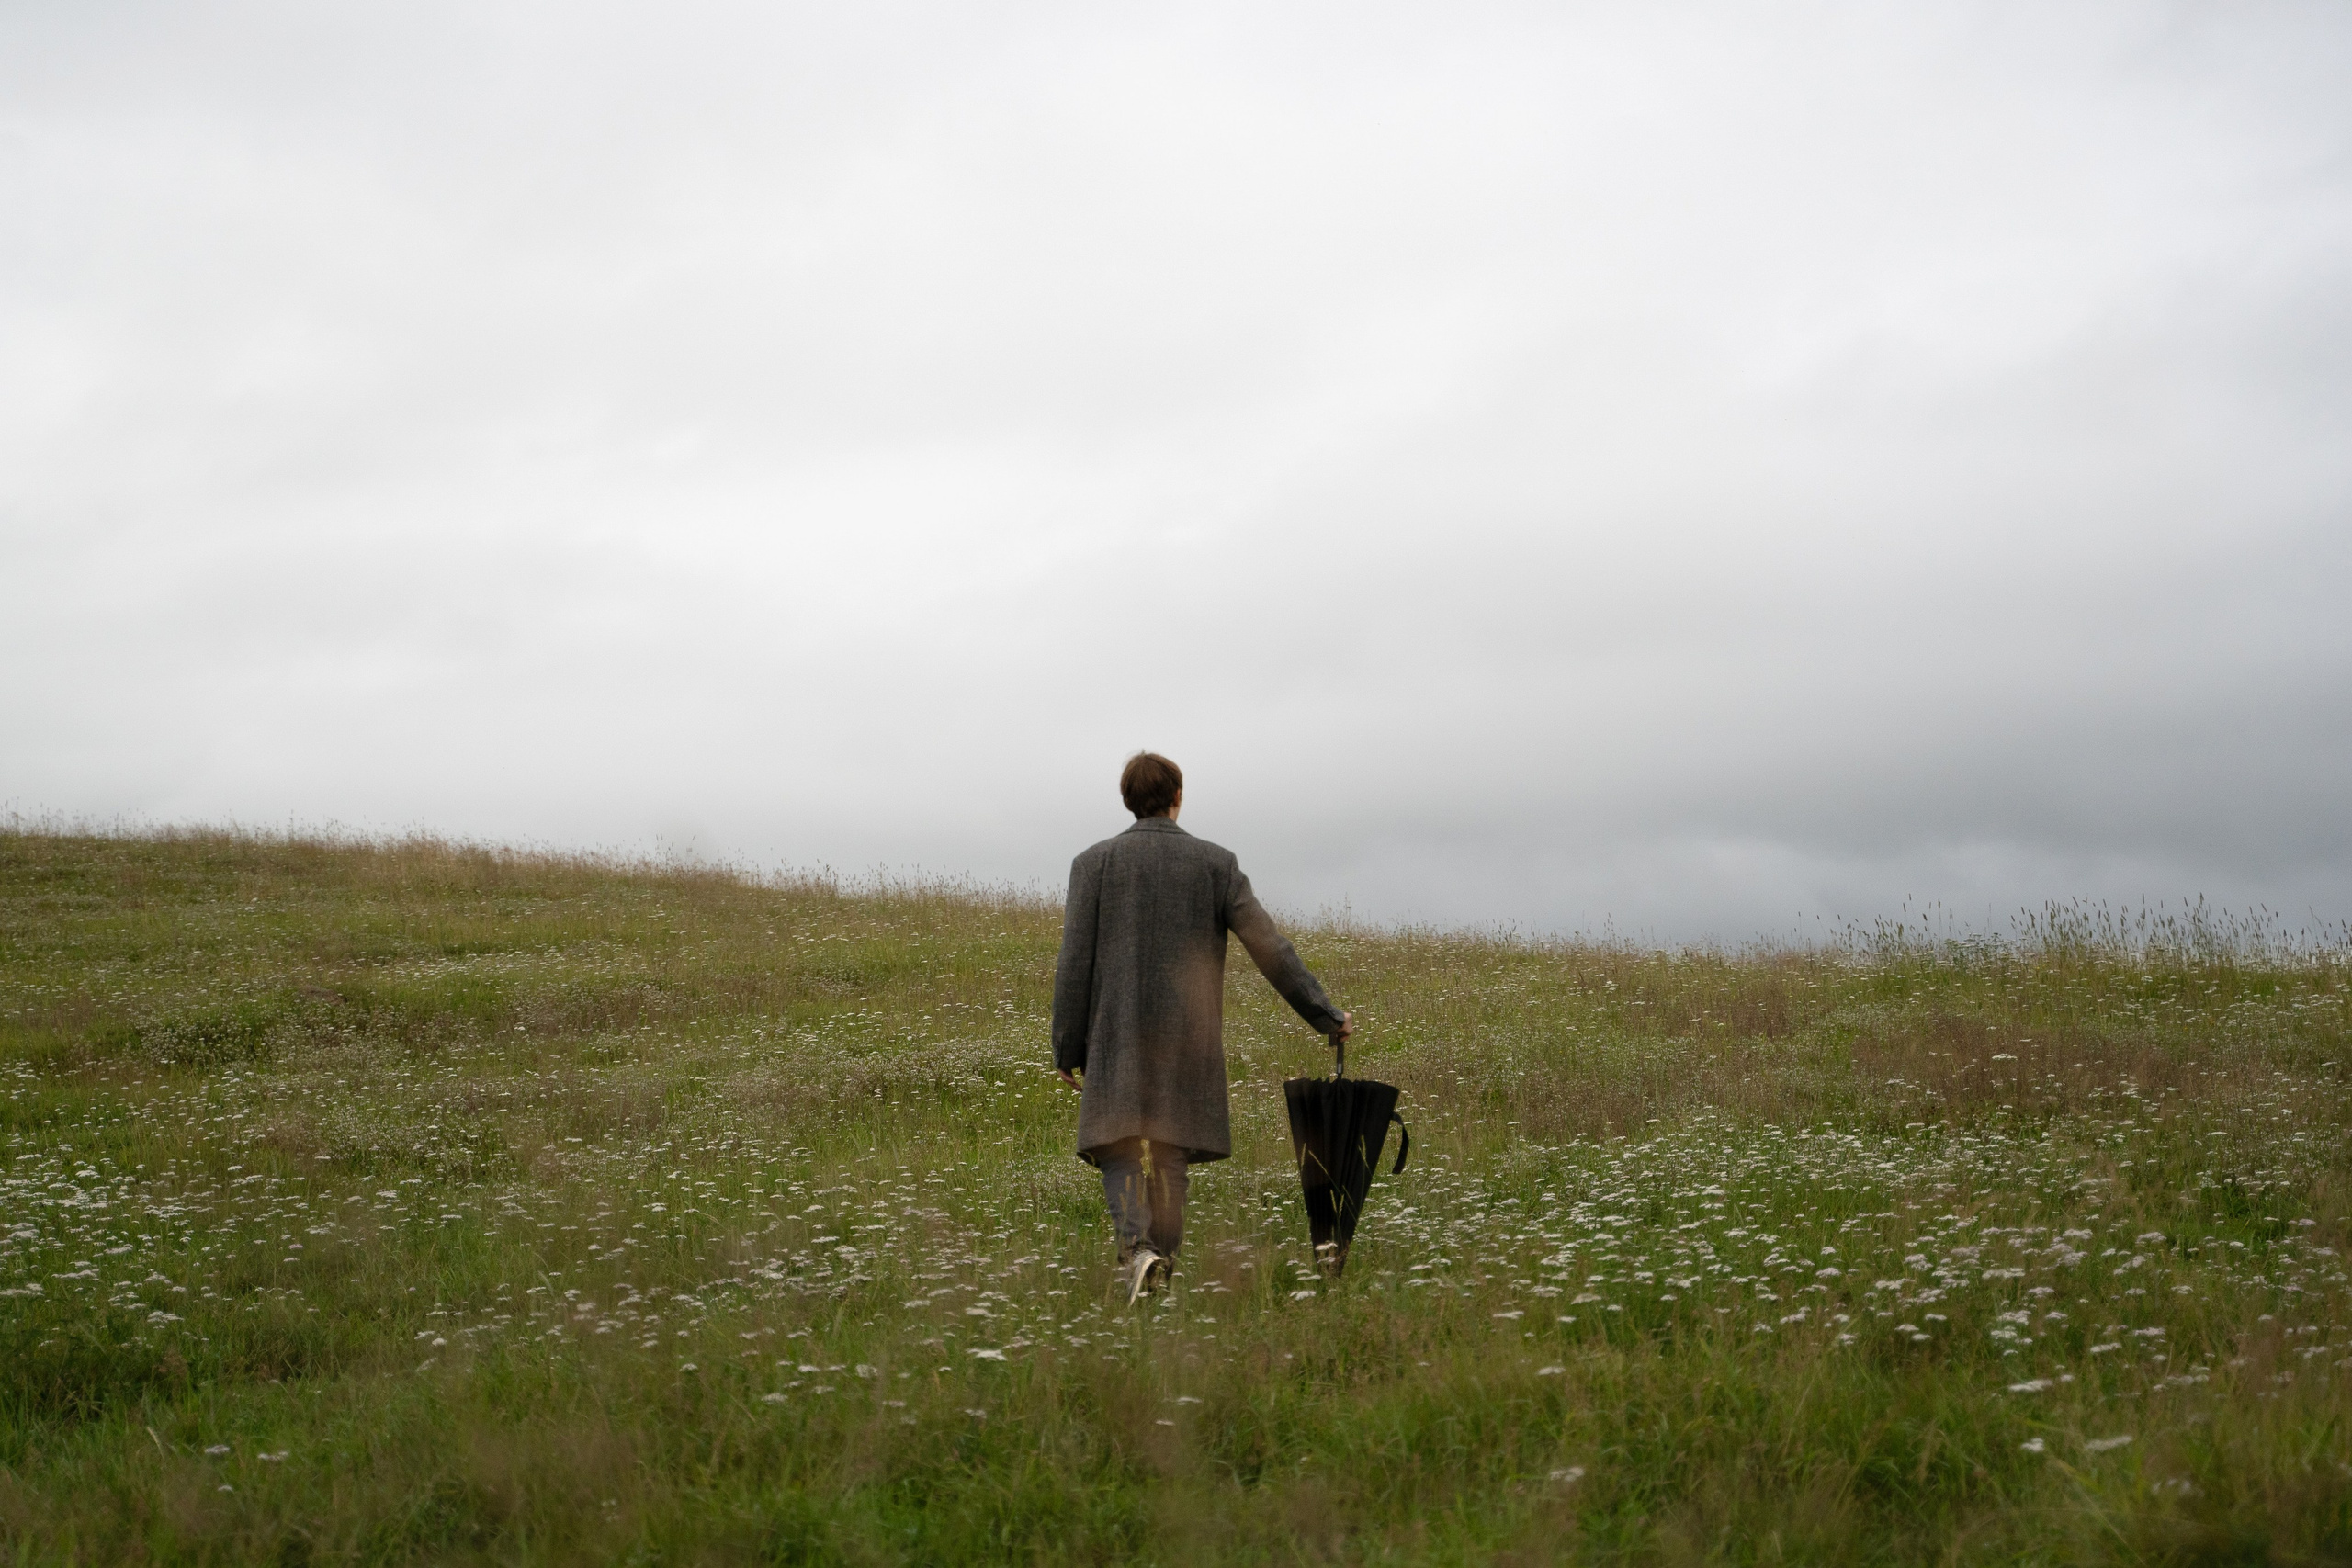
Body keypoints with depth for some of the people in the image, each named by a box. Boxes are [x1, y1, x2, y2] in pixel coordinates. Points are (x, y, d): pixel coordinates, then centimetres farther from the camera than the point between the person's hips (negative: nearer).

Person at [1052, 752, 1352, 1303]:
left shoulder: (1094, 863, 0)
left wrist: (1066, 1048, 3)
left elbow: (1074, 963, -3)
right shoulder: (1215, 864, 2)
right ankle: (1161, 1262, 14)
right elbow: (1270, 947, -1)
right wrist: (1324, 1014, 5)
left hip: (1117, 1033, -1)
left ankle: (1138, 1247, -22)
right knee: (1172, 1149, 12)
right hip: (1189, 1035, 1)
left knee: (1120, 1149, 1)